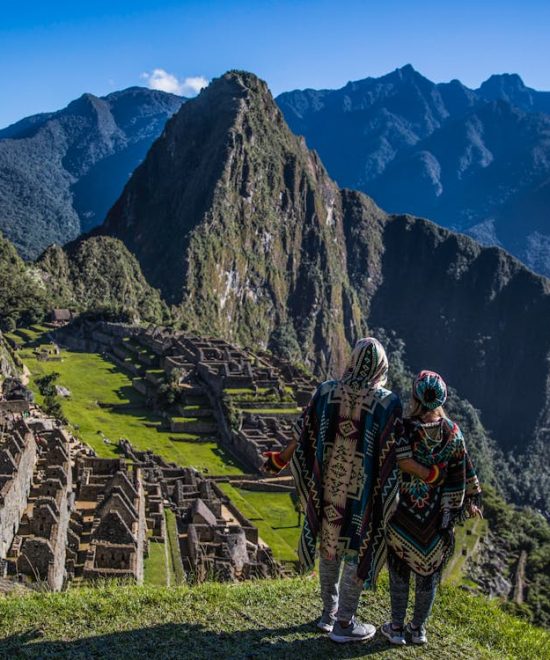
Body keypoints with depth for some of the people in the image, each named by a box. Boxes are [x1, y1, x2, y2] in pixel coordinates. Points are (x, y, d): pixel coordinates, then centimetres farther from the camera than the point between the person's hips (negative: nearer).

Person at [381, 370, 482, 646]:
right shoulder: (453, 432, -8)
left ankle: (396, 628, 24)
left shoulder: (402, 429, -17)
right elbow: (464, 472, 0)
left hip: (403, 512, -2)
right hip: (438, 516, 2)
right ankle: (418, 628, 28)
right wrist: (471, 500, 10)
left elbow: (403, 465, -24)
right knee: (428, 571, 16)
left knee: (400, 571, 13)